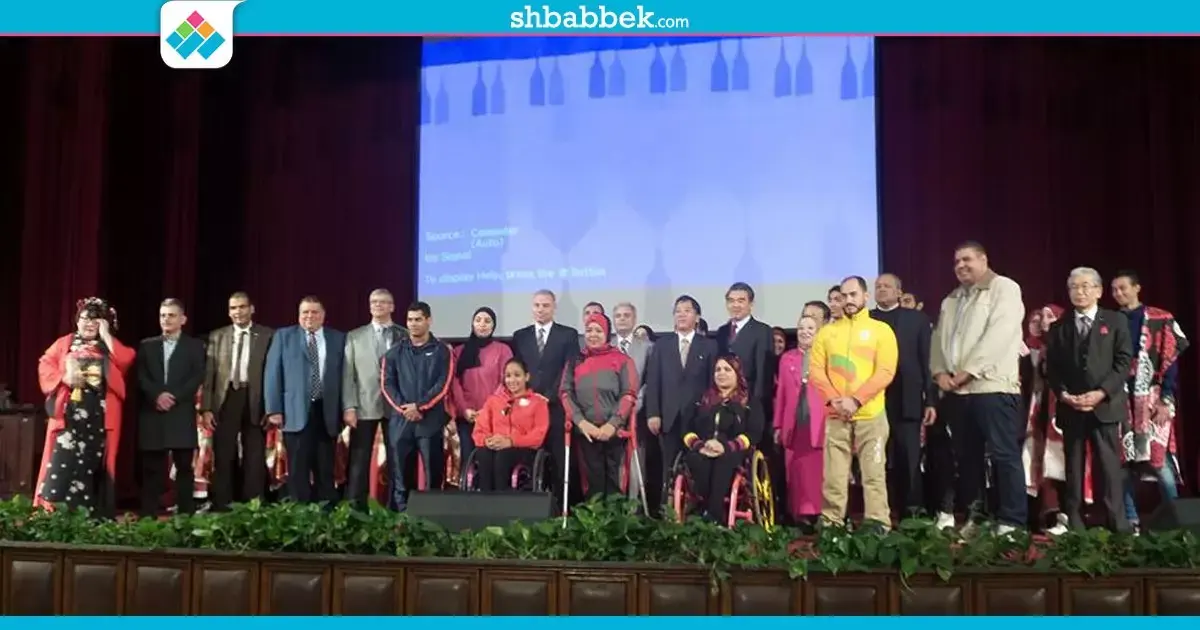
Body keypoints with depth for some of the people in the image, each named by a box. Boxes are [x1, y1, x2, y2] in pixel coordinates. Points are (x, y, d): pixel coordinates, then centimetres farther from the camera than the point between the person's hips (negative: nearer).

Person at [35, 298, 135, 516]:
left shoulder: (110, 347, 13)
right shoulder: (64, 343, 13)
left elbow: (126, 359, -6)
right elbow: (45, 365, 4)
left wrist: (106, 335, -3)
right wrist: (64, 377, -13)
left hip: (99, 417, 1)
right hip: (68, 414, -1)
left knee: (92, 464, 2)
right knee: (63, 462, -8)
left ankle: (90, 516, 7)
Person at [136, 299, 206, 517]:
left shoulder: (195, 346, 9)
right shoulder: (147, 346, 16)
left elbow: (198, 377, -2)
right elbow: (141, 377, 5)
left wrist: (174, 396, -13)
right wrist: (157, 395, -12)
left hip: (182, 414, -2)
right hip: (152, 414, 2)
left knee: (184, 466, 0)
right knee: (152, 467, 3)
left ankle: (186, 514, 3)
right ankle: (149, 515, 6)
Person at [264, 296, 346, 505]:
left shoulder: (338, 338, 10)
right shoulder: (283, 336, 8)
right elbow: (272, 374, 3)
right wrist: (274, 409, -6)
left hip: (327, 413, 1)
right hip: (296, 413, -1)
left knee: (325, 470, 6)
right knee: (298, 470, 1)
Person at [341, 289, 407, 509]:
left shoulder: (406, 336, 7)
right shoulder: (354, 336, 10)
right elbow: (347, 374, 4)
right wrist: (349, 407, -6)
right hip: (364, 406, 0)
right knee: (359, 461, -1)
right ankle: (355, 507, 4)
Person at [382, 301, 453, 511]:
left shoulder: (442, 351, 5)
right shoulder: (395, 352, 13)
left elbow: (443, 385, -3)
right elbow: (387, 384, 6)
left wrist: (419, 406, -12)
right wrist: (402, 407, -9)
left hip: (431, 420, -2)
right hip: (399, 420, 2)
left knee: (433, 472, -1)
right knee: (398, 473, 3)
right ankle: (400, 513, 10)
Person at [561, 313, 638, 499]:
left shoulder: (622, 360, 6)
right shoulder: (575, 362, 12)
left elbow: (629, 394, -2)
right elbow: (565, 393, 5)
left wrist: (613, 423, -14)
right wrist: (581, 422, -10)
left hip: (614, 430, -1)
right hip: (586, 431, 2)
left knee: (614, 480, 1)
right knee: (593, 479, 3)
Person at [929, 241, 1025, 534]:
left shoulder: (1004, 289, -1)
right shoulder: (951, 299, 22)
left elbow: (999, 335, -13)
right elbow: (939, 337, 17)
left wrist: (968, 371, -15)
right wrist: (940, 372, -1)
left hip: (992, 386, -7)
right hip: (956, 390, 7)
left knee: (1004, 455, -7)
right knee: (966, 457, 8)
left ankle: (1011, 522, -5)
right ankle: (972, 519, 14)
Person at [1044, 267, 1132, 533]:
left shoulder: (1116, 321, 7)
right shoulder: (1059, 327, 14)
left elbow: (1124, 361, -2)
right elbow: (1051, 368, 9)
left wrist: (1101, 392, -13)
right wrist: (1063, 394, -9)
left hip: (1105, 405, -2)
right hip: (1070, 408, 2)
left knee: (1110, 467, -4)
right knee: (1073, 469, 4)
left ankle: (1118, 526, 0)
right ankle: (1074, 526, 6)